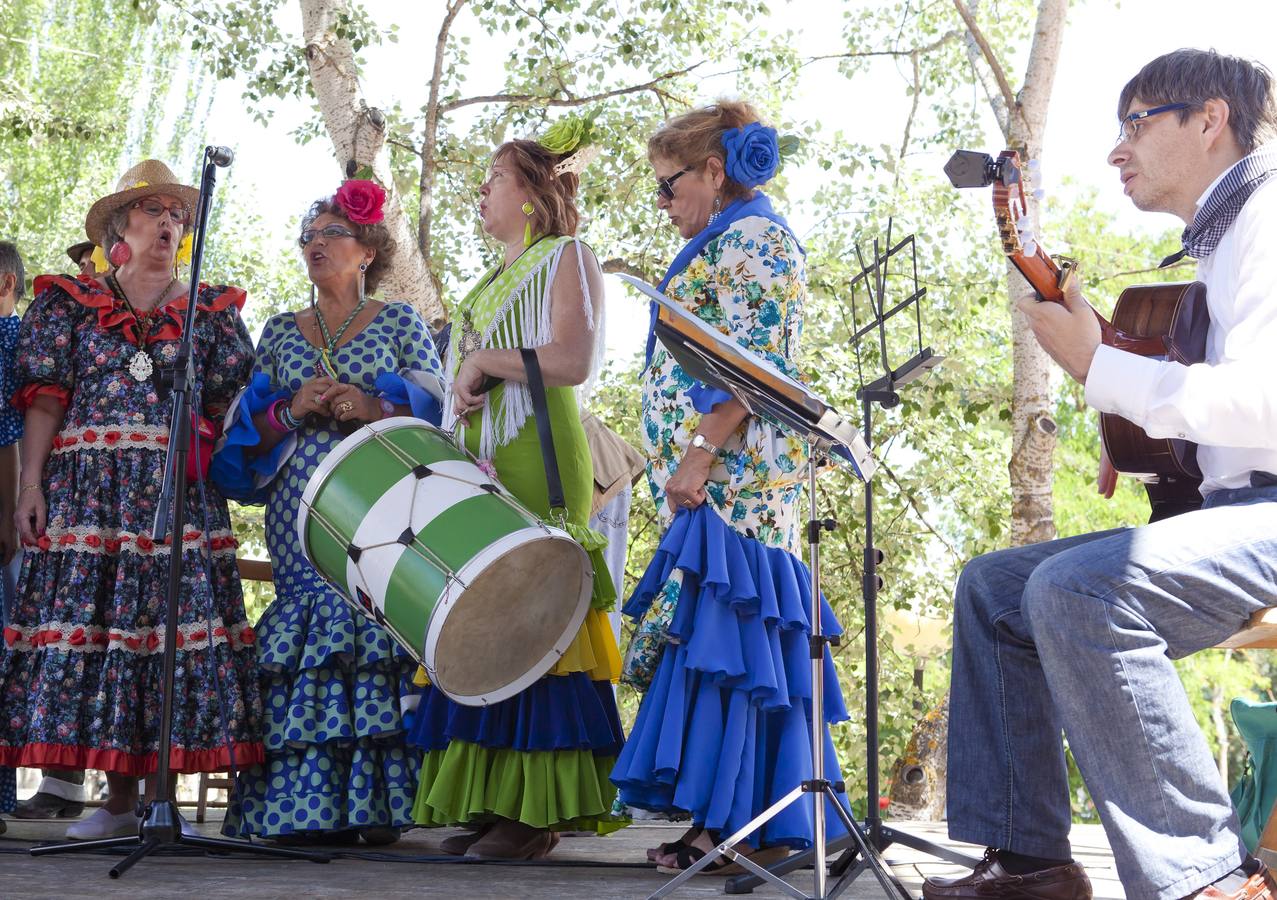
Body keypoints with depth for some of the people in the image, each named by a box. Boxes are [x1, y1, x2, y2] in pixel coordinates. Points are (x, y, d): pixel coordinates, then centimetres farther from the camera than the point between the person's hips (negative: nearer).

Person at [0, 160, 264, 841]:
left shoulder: (211, 311, 15)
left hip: (182, 494, 1)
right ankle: (117, 799, -1)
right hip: (89, 489, -1)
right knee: (87, 613, -7)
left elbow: (234, 407, 12)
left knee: (174, 613, -6)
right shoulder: (70, 302, 11)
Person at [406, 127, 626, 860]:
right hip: (482, 467, 8)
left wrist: (483, 358, -10)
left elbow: (572, 360, -12)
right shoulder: (492, 284, 28)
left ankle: (539, 811, -13)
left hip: (539, 463, -8)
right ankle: (491, 802, 2)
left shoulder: (566, 259, 3)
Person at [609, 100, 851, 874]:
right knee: (716, 639, 6)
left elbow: (754, 367, -17)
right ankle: (724, 817, 7)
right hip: (720, 484, 10)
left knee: (728, 635, -12)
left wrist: (701, 454, -21)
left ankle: (747, 827, -12)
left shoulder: (753, 239, -6)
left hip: (733, 477, -10)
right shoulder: (722, 245, 24)